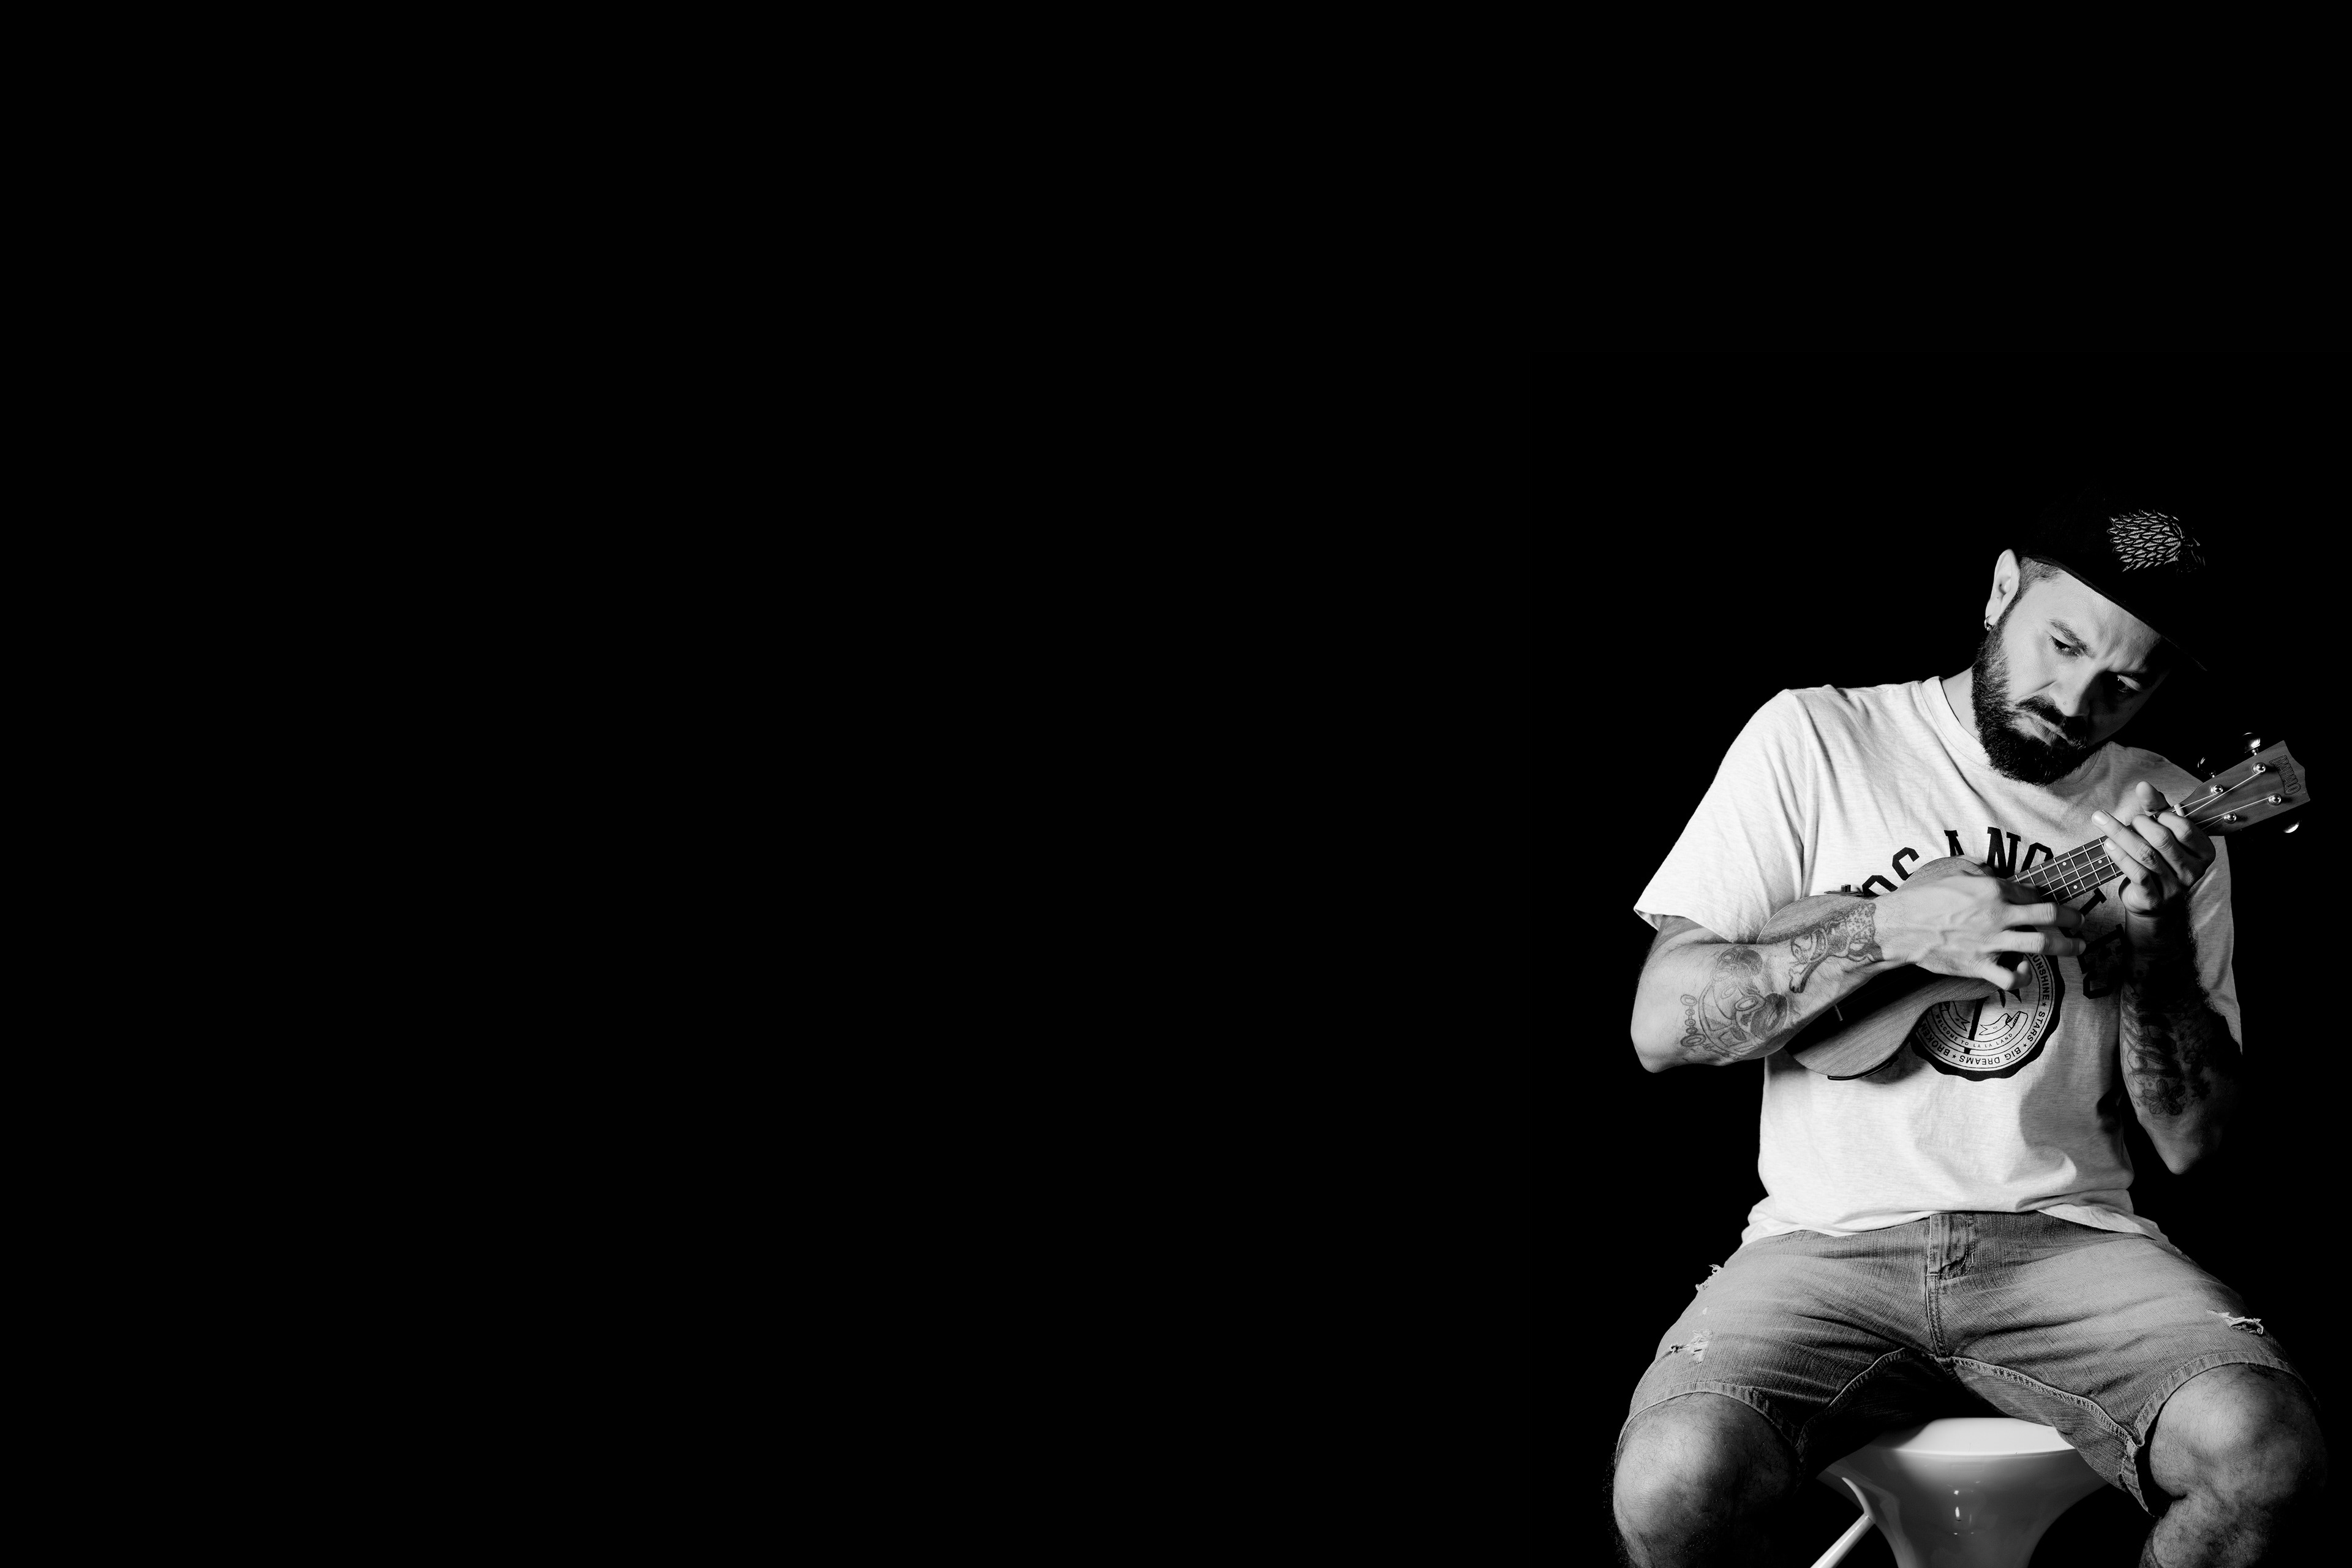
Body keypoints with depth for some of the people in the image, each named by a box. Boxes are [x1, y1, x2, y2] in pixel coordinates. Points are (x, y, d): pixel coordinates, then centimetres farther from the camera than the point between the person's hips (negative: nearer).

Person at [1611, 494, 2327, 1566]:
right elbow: (1664, 1023, -2)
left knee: (2266, 1455, -28)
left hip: (2068, 1239, 2)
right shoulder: (1816, 738, 4)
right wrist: (1890, 928, -13)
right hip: (1834, 1239, -2)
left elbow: (2190, 1140, 8)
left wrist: (2157, 946, -8)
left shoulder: (2164, 820, 11)